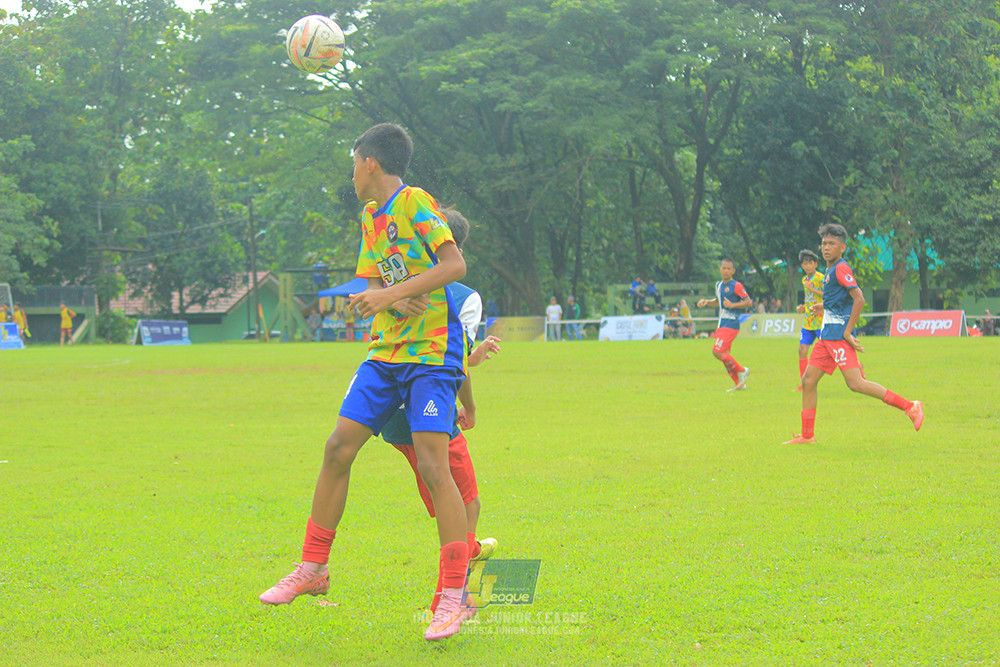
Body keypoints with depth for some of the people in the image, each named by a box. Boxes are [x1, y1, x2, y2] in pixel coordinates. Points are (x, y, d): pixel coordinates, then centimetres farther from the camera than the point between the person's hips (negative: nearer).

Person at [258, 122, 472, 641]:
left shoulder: (416, 204, -10)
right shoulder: (371, 218, 16)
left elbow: (455, 265, -21)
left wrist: (393, 294, -24)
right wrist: (370, 299, -7)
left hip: (433, 351, -8)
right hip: (387, 351, 8)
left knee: (432, 464, -16)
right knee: (338, 447, 2)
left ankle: (454, 596, -9)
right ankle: (312, 570, 15)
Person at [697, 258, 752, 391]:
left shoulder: (736, 286, -10)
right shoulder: (718, 285, 14)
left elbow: (748, 302, -11)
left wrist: (732, 305, -21)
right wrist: (706, 302, 12)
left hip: (731, 324, -9)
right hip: (721, 324, 9)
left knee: (717, 352, -16)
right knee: (724, 355, 8)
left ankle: (741, 371, -2)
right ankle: (739, 383, 16)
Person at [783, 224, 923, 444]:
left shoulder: (841, 268, -12)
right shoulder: (830, 270, 17)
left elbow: (859, 299, -21)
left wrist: (847, 331, -20)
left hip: (839, 336, -10)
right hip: (827, 336, 10)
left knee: (855, 383, -17)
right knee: (808, 381, 8)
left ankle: (909, 407, -14)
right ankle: (807, 435, 15)